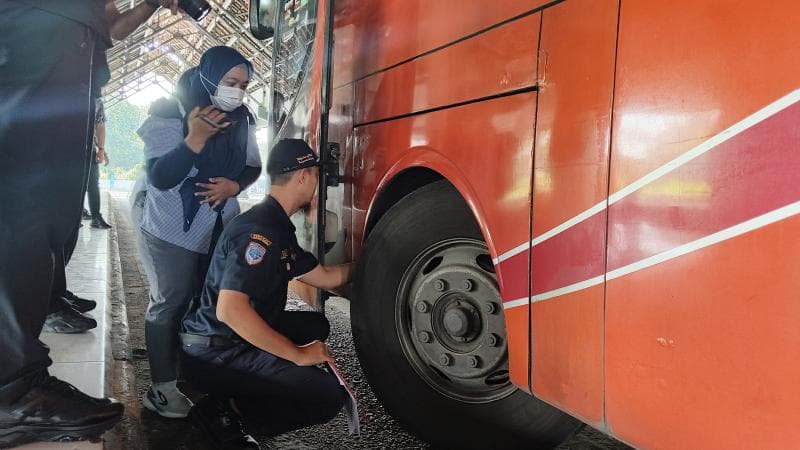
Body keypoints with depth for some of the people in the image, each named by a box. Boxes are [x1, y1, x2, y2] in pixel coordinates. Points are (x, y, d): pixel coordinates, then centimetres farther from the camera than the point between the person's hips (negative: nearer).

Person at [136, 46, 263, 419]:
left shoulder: (241, 119, 1)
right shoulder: (170, 115, -15)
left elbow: (253, 167, 9)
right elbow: (160, 177, -21)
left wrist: (232, 185, -12)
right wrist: (195, 139, -31)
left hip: (221, 230, 5)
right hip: (172, 232, -5)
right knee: (169, 305, 1)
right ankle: (162, 388, 12)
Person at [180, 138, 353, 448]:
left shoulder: (278, 228, 12)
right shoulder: (259, 229, -21)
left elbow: (326, 277, 19)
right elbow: (230, 310, -30)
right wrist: (297, 354, -24)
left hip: (236, 338, 10)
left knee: (316, 325, 21)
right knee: (329, 397, -17)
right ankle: (225, 409, -6)